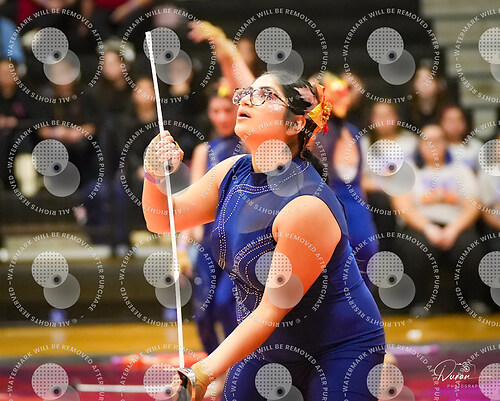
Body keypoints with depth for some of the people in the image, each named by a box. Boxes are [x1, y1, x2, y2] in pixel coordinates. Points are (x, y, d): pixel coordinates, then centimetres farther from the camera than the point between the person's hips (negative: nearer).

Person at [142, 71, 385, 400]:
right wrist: (155, 177, -15)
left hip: (339, 355, -7)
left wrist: (203, 373, -29)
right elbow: (163, 220, 8)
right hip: (267, 348, 7)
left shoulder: (306, 206, -29)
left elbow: (272, 310, -26)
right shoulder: (233, 173, -4)